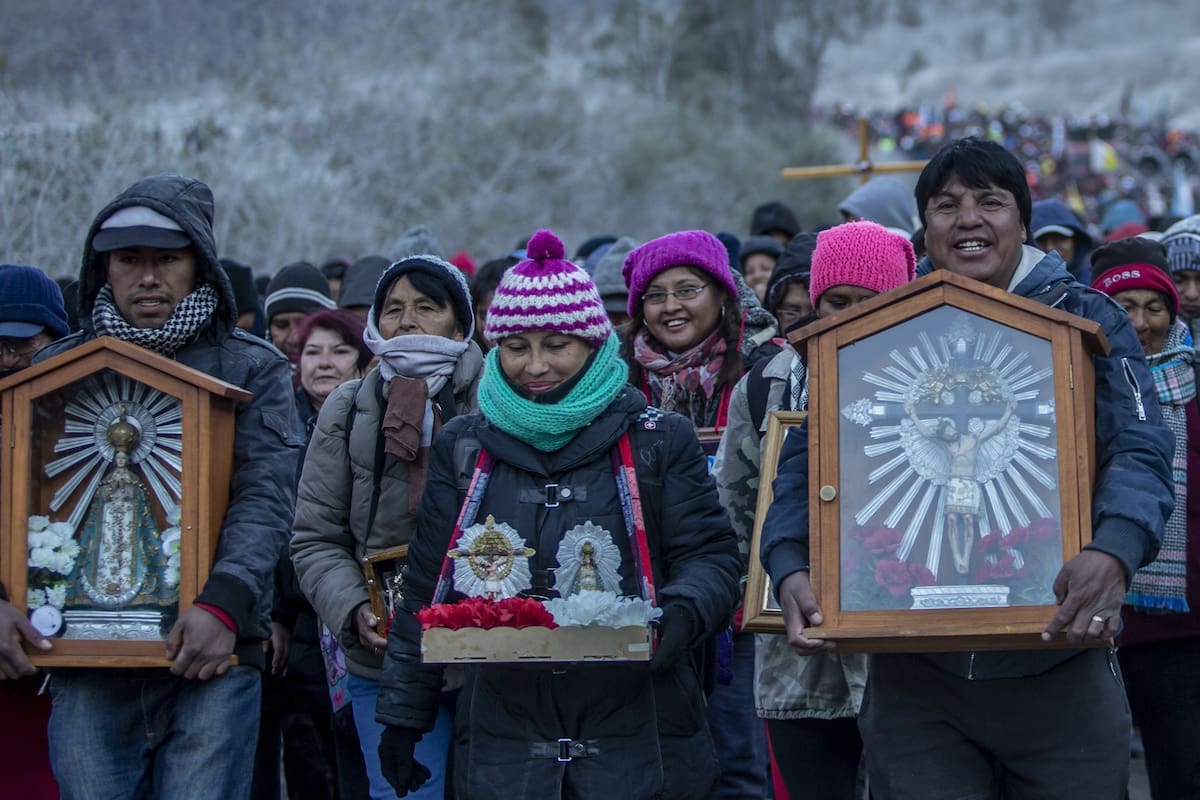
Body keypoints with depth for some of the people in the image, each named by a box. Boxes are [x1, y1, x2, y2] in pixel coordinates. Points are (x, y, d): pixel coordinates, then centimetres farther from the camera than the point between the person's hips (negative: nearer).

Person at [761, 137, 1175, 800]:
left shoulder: (1085, 318, 5)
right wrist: (789, 565, -17)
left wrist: (1115, 551, -30)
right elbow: (808, 457, 3)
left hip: (1060, 669, -1)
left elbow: (1140, 449, -8)